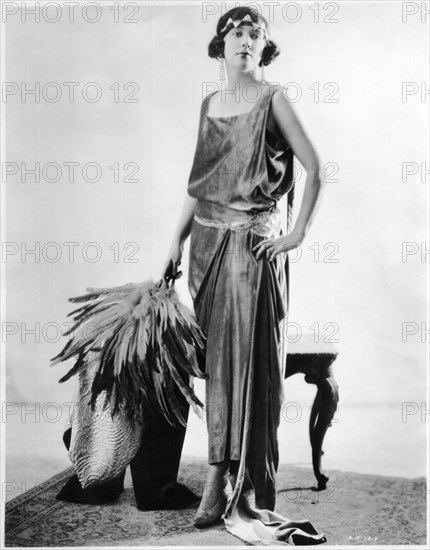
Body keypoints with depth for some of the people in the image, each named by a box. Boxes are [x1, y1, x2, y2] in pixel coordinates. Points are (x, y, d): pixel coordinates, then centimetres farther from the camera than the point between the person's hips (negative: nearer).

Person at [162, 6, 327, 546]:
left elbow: (314, 169, -3)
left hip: (253, 242, -5)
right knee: (215, 361, 6)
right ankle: (218, 481, 15)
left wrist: (297, 234, -9)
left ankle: (247, 495, 2)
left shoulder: (272, 98, -1)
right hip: (207, 239, 5)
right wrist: (177, 243, 11)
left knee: (249, 364, -4)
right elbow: (199, 182, 16)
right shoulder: (209, 103, 14)